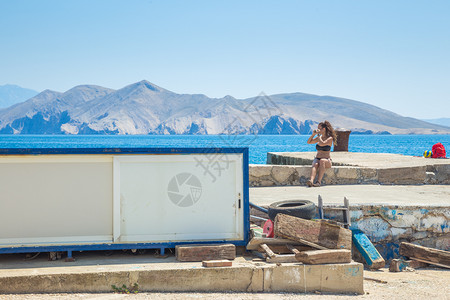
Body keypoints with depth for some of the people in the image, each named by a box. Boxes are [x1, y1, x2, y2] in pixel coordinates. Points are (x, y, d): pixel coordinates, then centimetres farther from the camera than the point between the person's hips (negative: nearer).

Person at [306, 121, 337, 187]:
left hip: (327, 161, -3)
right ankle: (311, 181, -59)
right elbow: (308, 142, 14)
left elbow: (322, 144, -20)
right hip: (317, 159, 4)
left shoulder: (330, 138, -3)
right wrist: (313, 134, 2)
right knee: (315, 164, -32)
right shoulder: (319, 137, 14)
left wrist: (318, 135, -7)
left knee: (322, 161, -39)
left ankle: (318, 181, -48)